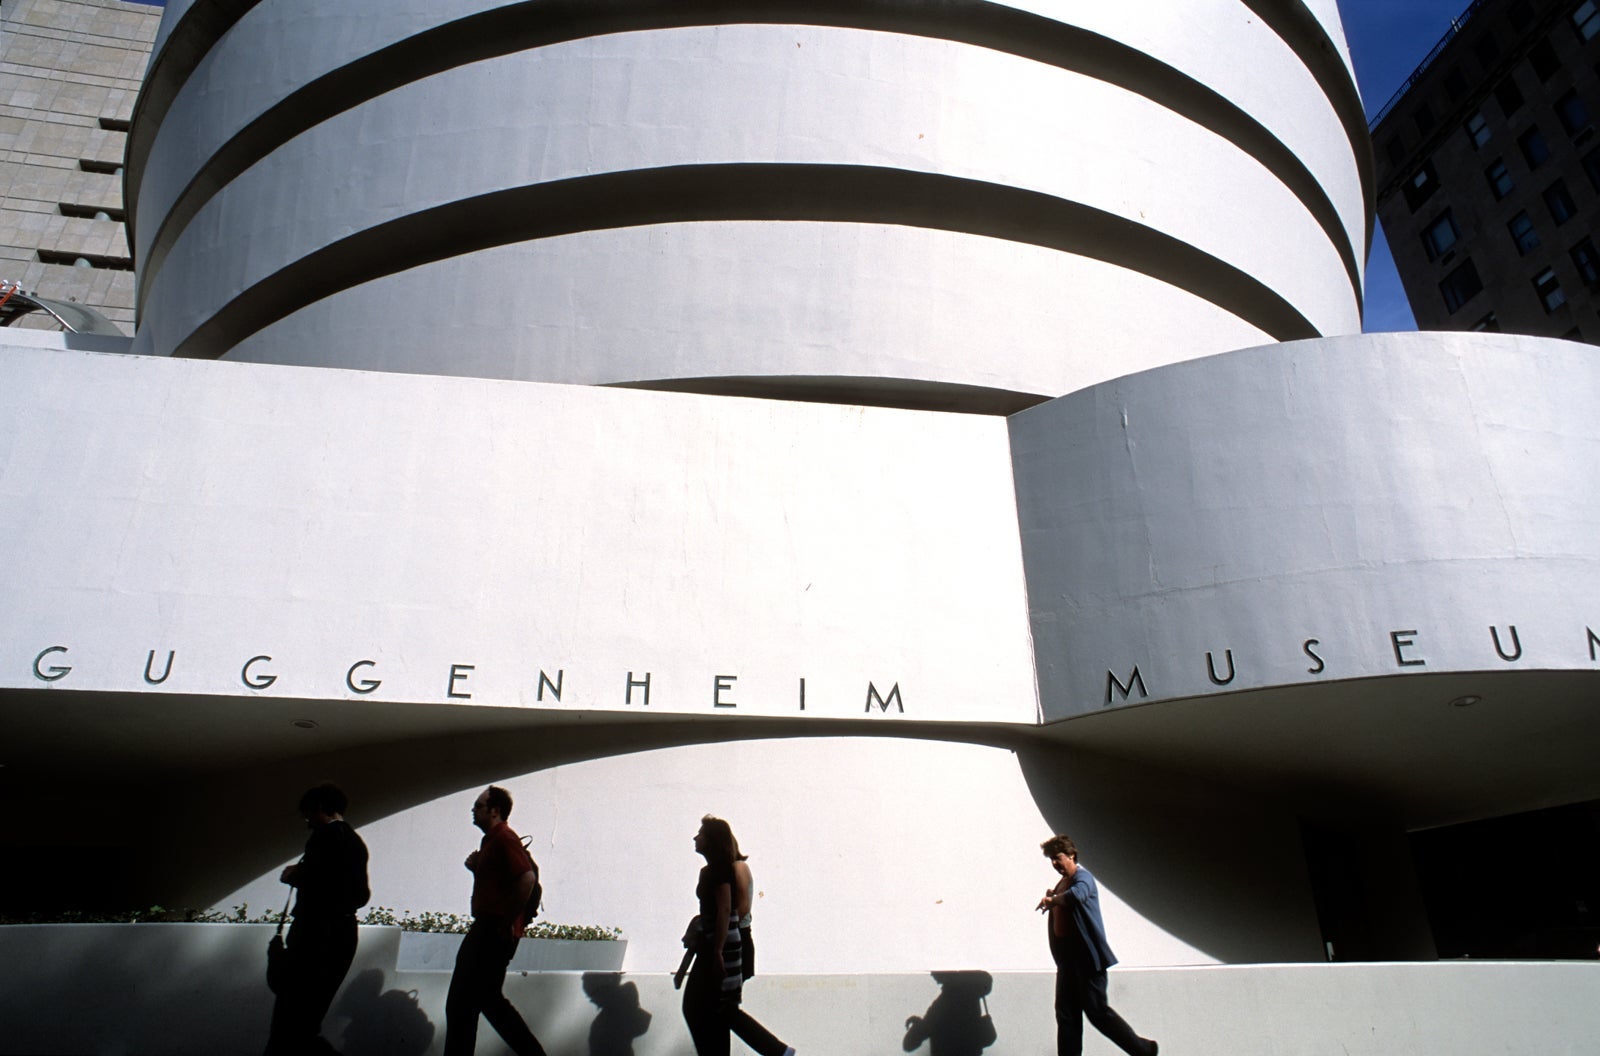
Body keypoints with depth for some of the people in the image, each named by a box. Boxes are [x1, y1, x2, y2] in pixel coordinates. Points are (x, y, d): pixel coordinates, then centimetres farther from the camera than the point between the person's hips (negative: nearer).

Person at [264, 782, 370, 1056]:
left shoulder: (327, 833, -7)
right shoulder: (357, 842, 19)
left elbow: (311, 877, -20)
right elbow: (362, 896, 21)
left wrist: (291, 875, 0)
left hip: (317, 932, -9)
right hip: (345, 933, 9)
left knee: (287, 1025, -5)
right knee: (307, 1022, 15)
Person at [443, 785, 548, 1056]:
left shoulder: (504, 839, -15)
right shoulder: (492, 840, 18)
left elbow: (527, 878, -28)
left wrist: (509, 921, -22)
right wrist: (475, 868, 7)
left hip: (496, 932, -10)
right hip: (484, 930, 10)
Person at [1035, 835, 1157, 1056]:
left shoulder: (1083, 877, -12)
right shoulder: (1062, 883, 16)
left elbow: (1077, 895, -36)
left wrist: (1052, 899, -30)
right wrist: (1051, 901, 8)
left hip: (1087, 957, -9)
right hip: (1067, 957, 9)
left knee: (1098, 1011, -3)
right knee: (1066, 1013, 8)